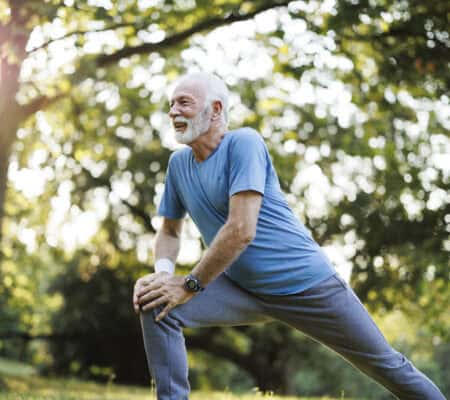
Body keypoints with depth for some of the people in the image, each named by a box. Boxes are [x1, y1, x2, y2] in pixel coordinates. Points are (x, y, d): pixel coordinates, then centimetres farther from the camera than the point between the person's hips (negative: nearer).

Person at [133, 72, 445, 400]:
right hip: (243, 291, 5)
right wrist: (164, 272, -9)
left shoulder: (243, 143, -17)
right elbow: (170, 231, 13)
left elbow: (241, 231, -25)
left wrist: (189, 285, -21)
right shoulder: (179, 163, 3)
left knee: (389, 368, 3)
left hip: (307, 283, -5)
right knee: (155, 305, -16)